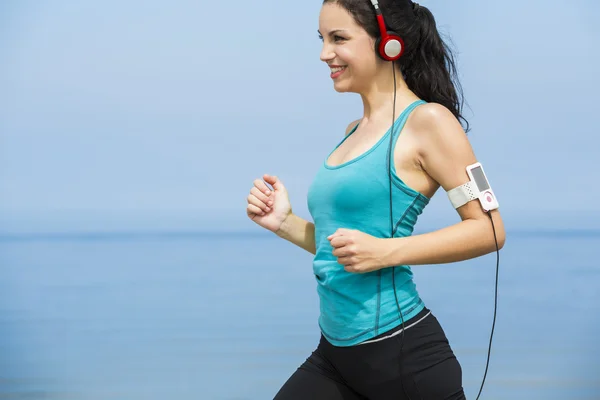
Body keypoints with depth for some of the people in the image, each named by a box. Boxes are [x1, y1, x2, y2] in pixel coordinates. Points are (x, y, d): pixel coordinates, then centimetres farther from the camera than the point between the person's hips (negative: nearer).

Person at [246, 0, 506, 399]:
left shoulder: (426, 120, -8)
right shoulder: (354, 132, 14)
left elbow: (488, 229, -13)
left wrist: (387, 251, -20)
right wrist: (285, 223, 5)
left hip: (401, 351, -7)